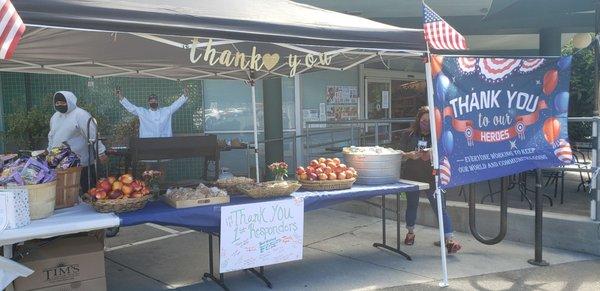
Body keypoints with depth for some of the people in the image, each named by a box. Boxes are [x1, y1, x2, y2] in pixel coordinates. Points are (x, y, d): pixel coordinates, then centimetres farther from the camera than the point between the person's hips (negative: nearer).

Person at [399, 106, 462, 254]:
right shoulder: (408, 134, 2)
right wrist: (410, 155, -19)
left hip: (431, 178, -2)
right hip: (411, 177, 2)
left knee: (440, 207, -9)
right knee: (411, 205, 17)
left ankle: (449, 239, -9)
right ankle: (410, 233, 38)